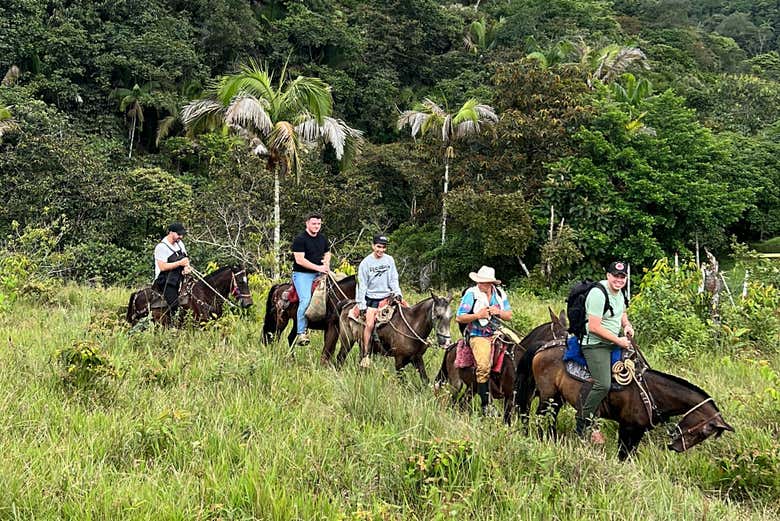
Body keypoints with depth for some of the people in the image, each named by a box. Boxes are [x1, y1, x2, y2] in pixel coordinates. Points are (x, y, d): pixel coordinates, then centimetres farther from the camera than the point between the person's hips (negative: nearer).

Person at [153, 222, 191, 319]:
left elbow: (186, 259, 21)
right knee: (174, 305, -21)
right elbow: (163, 267, -19)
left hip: (179, 278, 8)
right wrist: (180, 263, -23)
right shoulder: (161, 247, -12)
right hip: (165, 281, -8)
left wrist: (186, 267, -3)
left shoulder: (180, 243, 12)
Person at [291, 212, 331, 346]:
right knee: (305, 299, -24)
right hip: (302, 274, -8)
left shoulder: (323, 238, 15)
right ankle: (301, 333, -23)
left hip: (319, 273, 8)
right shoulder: (300, 239, -9)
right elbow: (300, 260, -16)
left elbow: (327, 253, 29)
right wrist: (318, 267, -17)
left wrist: (326, 263, 6)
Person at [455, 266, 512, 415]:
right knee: (484, 366, -27)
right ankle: (485, 405, -18)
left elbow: (509, 316, 13)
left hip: (497, 334, 5)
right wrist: (478, 315, -18)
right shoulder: (471, 294, -3)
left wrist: (499, 312, -9)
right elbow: (459, 318, -4)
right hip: (478, 336, -5)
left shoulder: (500, 294, 9)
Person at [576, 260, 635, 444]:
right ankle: (584, 423, -6)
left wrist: (627, 325, 6)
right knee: (603, 385, -21)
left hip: (613, 343, 10)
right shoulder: (598, 294, -19)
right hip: (596, 345, -10)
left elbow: (622, 313, 29)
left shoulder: (618, 292, 11)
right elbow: (594, 327, -23)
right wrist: (618, 341, -18)